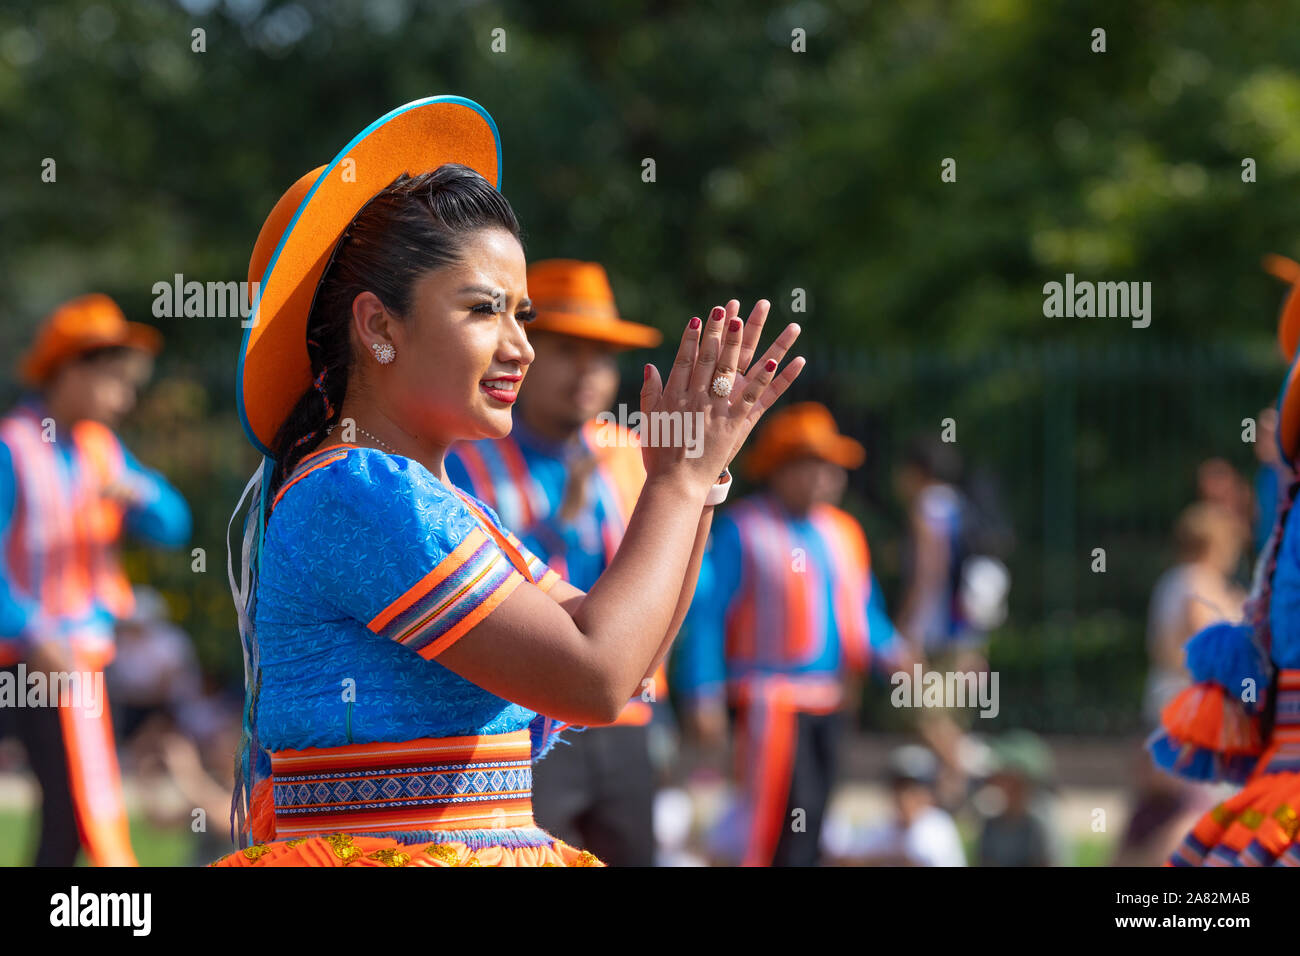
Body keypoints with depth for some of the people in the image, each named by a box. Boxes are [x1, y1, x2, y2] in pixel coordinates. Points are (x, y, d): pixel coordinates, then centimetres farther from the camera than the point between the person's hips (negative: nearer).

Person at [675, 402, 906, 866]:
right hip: (771, 701, -7)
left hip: (830, 702, 7)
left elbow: (864, 611, 22)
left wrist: (890, 653, 1)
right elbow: (705, 614, -8)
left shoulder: (844, 532, 16)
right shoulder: (740, 530, -6)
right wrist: (704, 699, -13)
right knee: (788, 818, -16)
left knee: (809, 828, 9)